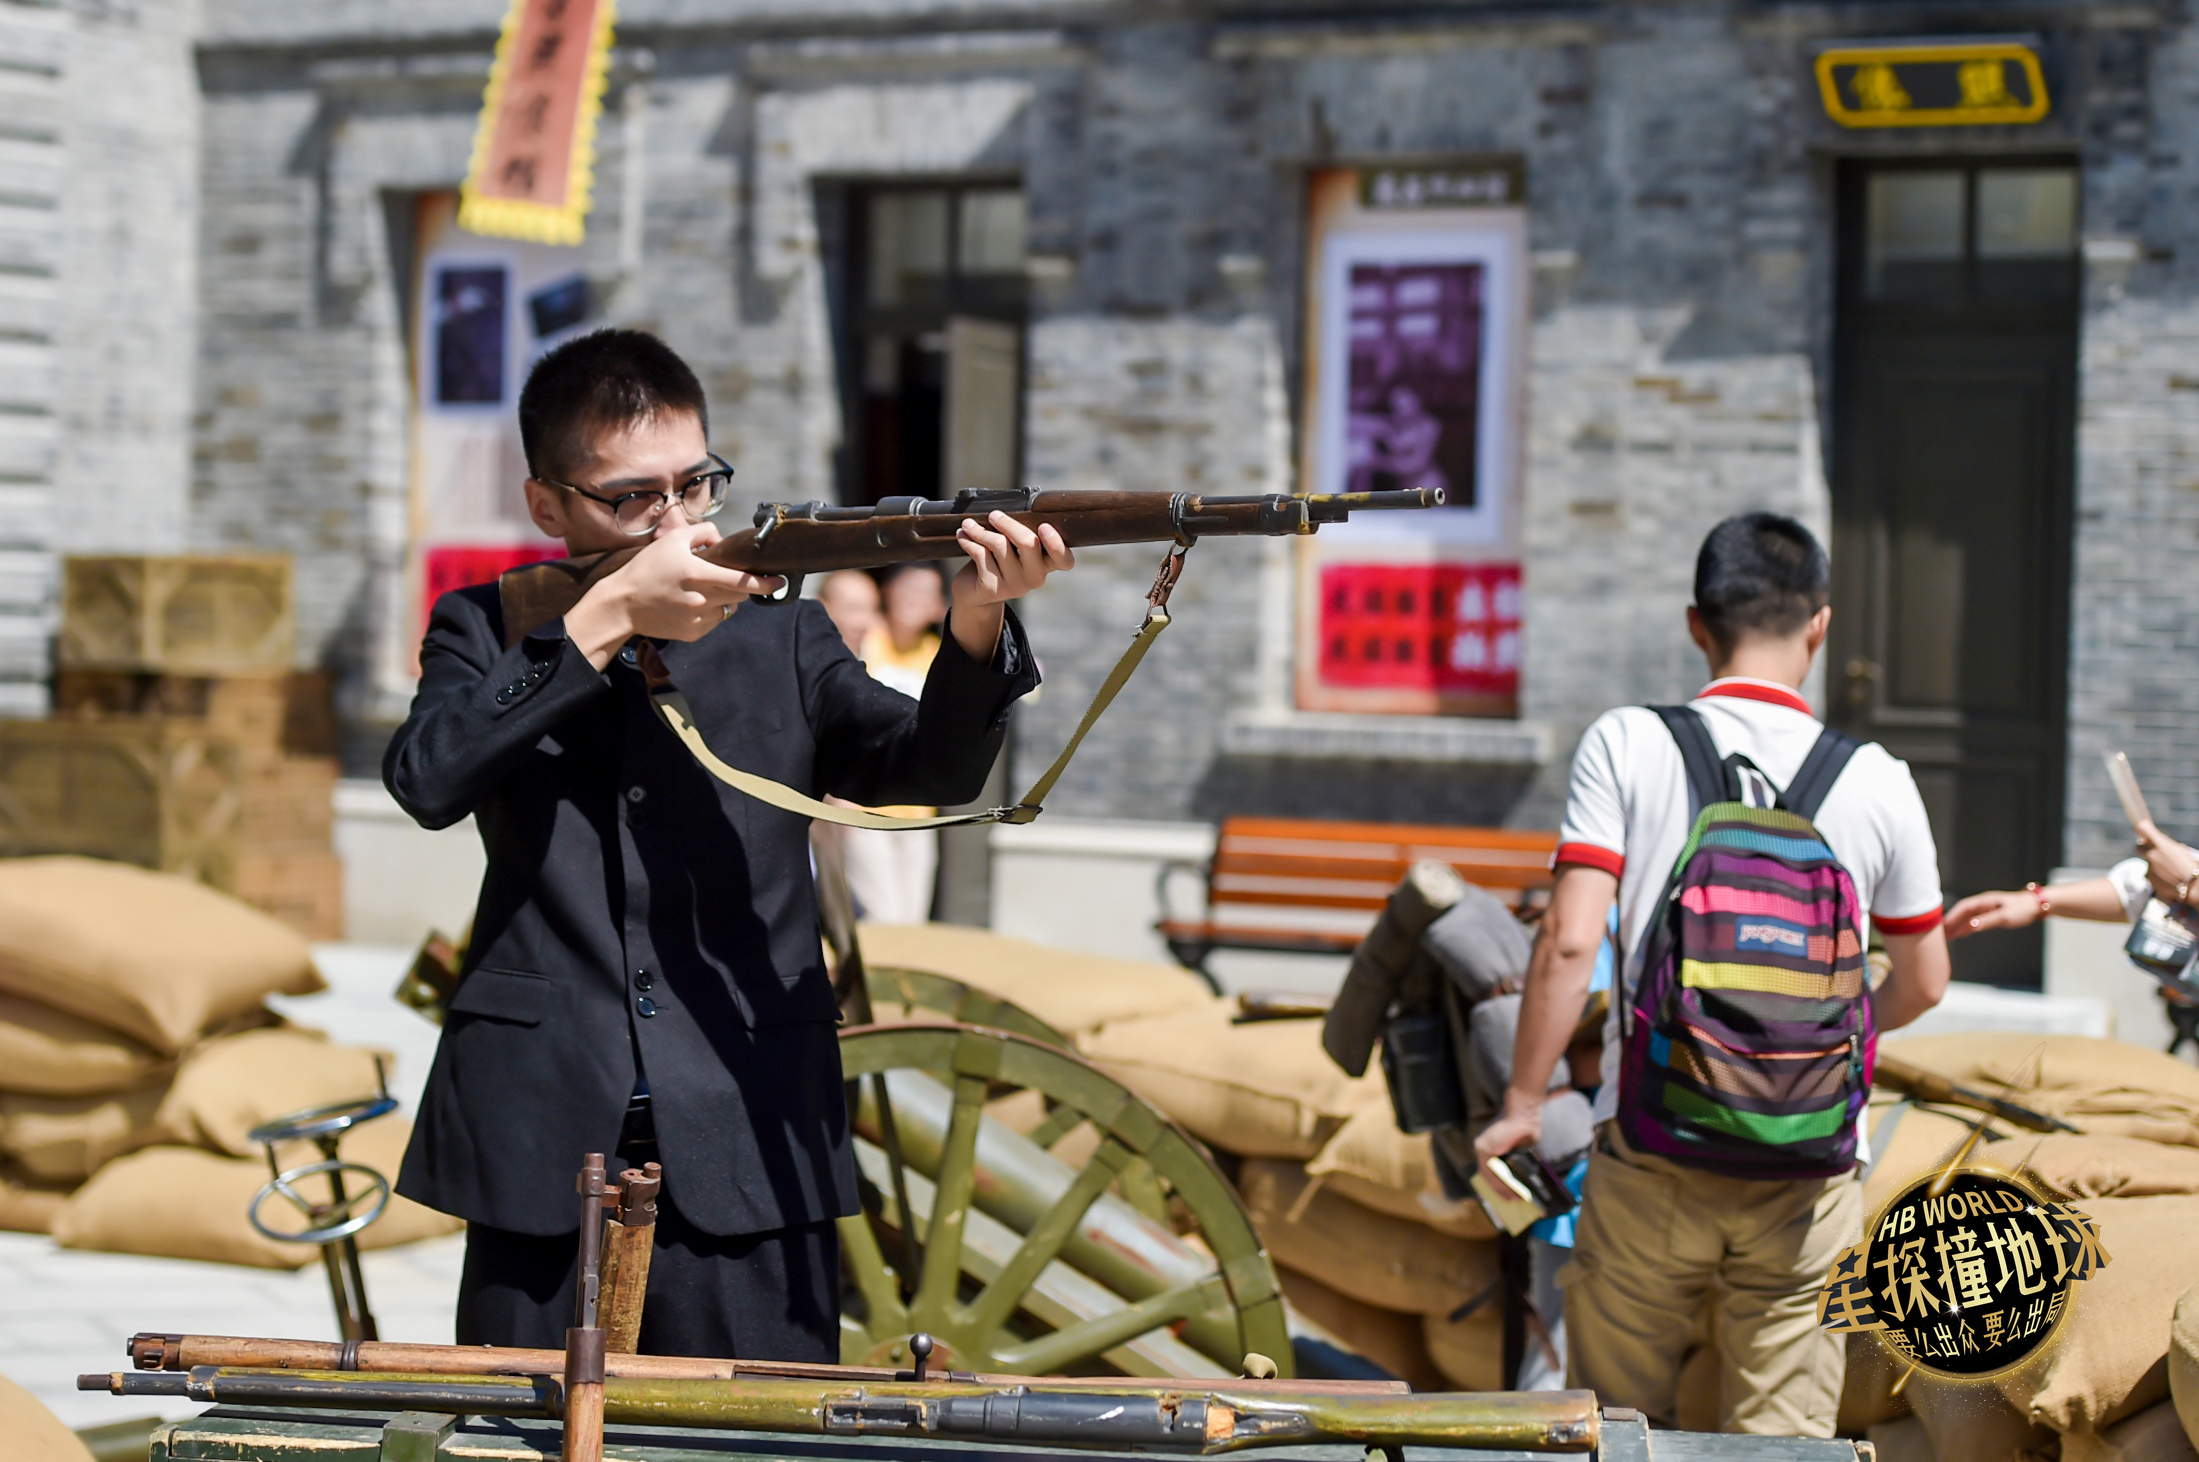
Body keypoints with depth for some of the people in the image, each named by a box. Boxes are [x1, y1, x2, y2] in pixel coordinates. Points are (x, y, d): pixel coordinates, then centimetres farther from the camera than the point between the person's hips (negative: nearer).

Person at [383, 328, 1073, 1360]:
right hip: (539, 1156, -1)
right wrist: (608, 618, -14)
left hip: (749, 1159, 1)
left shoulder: (782, 638, 13)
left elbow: (928, 768, -4)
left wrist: (977, 625, -25)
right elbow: (428, 777, -11)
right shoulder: (486, 631, 9)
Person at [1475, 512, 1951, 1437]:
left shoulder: (1627, 746, -5)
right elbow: (1923, 985, 11)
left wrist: (1521, 1103, -2)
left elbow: (1569, 940, -13)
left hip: (1650, 1155, -1)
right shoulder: (1877, 781, 0)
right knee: (1785, 1440, 8)